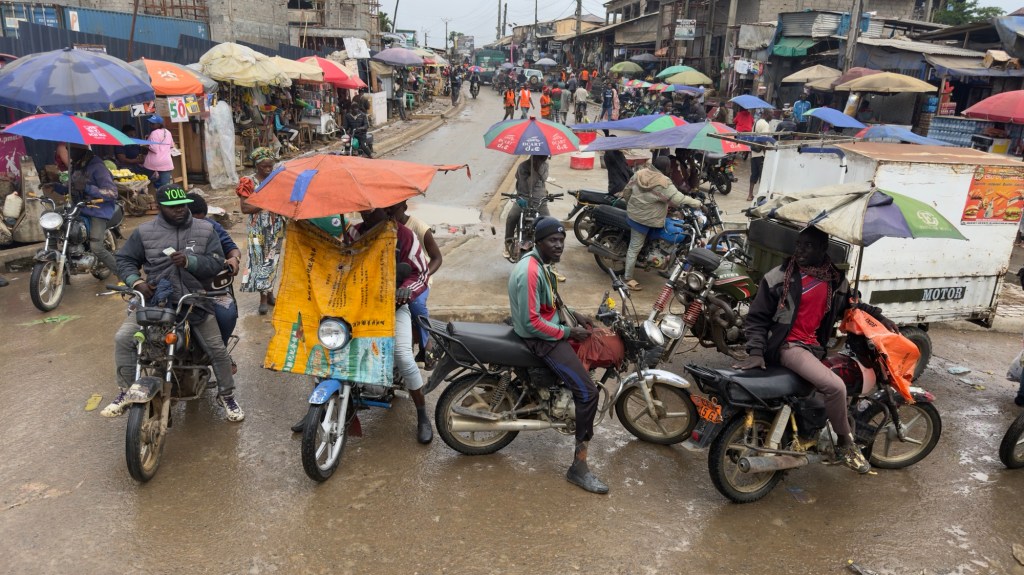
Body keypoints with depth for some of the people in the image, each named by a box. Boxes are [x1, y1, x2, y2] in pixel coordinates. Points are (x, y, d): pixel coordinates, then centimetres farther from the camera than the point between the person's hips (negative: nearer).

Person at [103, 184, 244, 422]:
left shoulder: (205, 230, 1)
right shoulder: (144, 232, 2)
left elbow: (216, 263, -5)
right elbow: (124, 259, 9)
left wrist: (189, 261, -22)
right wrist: (136, 281, -9)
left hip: (195, 300, 0)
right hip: (154, 300, 1)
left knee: (218, 349, -5)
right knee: (123, 338, -15)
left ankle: (226, 396, 18)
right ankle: (125, 393, 4)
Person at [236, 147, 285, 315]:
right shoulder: (249, 182, -6)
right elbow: (245, 208, -12)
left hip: (276, 228, 4)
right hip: (258, 230, -3)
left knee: (272, 260, 11)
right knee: (260, 260, -2)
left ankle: (269, 292, 26)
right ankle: (263, 298, 4)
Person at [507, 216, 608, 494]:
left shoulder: (541, 263, 8)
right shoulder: (530, 272, -25)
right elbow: (532, 322, -27)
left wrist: (573, 315, 8)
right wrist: (568, 333, -18)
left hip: (550, 327, 11)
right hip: (540, 338, -11)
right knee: (588, 392, -18)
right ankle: (579, 467, -9)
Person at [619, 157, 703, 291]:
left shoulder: (639, 174, 1)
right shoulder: (663, 183, -22)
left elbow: (626, 192, 9)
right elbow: (678, 199, -25)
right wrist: (697, 203, -14)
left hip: (633, 213, 8)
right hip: (644, 220, -7)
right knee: (635, 248, 0)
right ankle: (627, 278, 9)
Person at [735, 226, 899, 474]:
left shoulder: (835, 280, 8)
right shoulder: (778, 278, -9)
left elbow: (850, 304, 28)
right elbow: (757, 317, -6)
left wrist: (878, 316, 14)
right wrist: (756, 352, -17)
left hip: (816, 346, 8)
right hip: (788, 345, -8)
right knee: (835, 386, -25)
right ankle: (846, 444, -2)